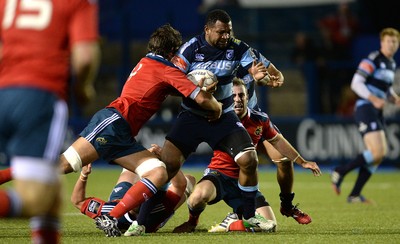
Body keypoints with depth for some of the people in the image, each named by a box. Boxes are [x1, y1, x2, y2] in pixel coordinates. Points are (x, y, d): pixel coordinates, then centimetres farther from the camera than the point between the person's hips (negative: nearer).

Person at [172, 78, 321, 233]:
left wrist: (302, 162, 21)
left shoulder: (259, 119, 0)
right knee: (200, 195, -39)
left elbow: (277, 141, 16)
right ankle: (192, 222, -2)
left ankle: (235, 218, 24)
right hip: (219, 173, -4)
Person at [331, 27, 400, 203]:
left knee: (378, 155, 5)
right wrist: (373, 99, -25)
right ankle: (340, 172, -5)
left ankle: (354, 195, 9)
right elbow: (356, 83, -16)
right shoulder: (373, 60, -11)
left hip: (377, 113, 9)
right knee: (378, 152, -19)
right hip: (365, 109, -9)